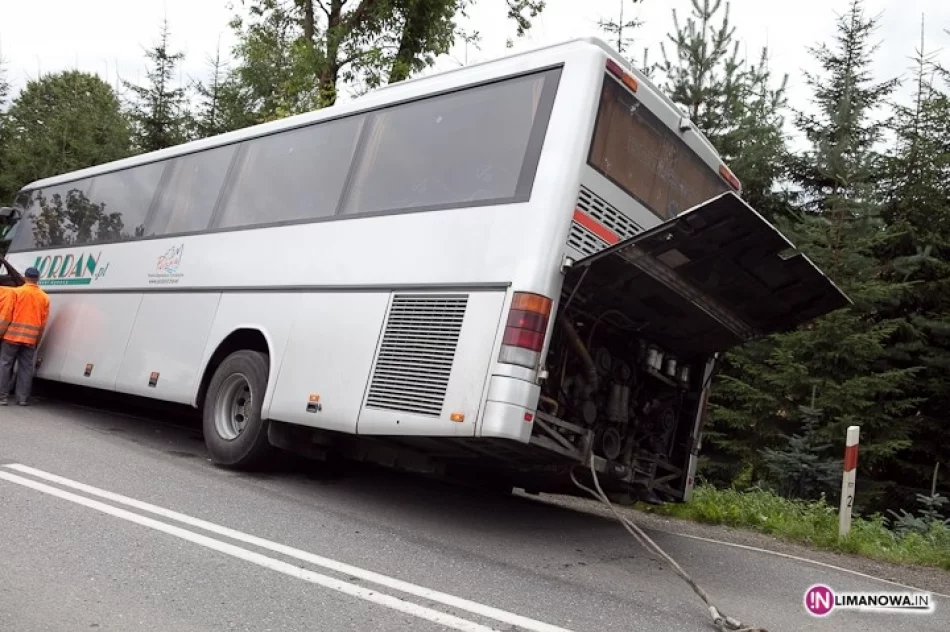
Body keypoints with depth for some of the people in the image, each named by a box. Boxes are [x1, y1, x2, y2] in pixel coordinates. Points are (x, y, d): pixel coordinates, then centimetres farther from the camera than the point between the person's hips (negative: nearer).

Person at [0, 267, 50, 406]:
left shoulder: (17, 291, -3)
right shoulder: (44, 297, 6)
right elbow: (43, 322, 7)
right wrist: (37, 339, 15)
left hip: (13, 335, -3)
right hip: (31, 338, 3)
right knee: (26, 368, 6)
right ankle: (23, 399, 7)